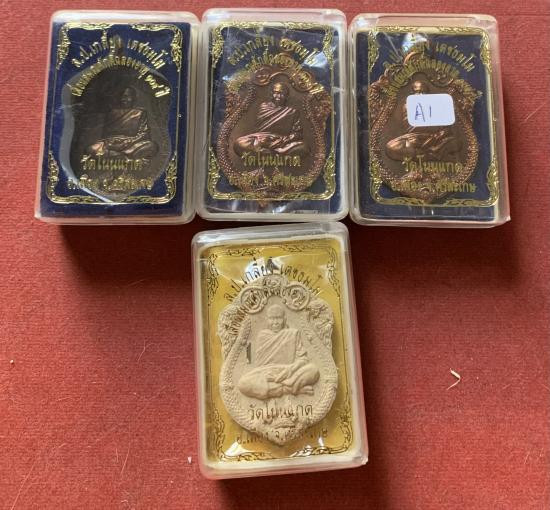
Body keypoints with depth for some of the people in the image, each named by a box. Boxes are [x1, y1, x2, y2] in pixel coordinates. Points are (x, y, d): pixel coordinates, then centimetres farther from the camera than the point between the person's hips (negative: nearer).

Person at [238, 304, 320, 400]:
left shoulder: (293, 333, 11)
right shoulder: (261, 336, 12)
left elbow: (302, 358, 2)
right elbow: (257, 361, 8)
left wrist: (289, 370, -18)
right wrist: (268, 373, -13)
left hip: (290, 374, 0)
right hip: (265, 374, 1)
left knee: (313, 369, -30)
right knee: (243, 383, -33)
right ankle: (294, 389, -28)